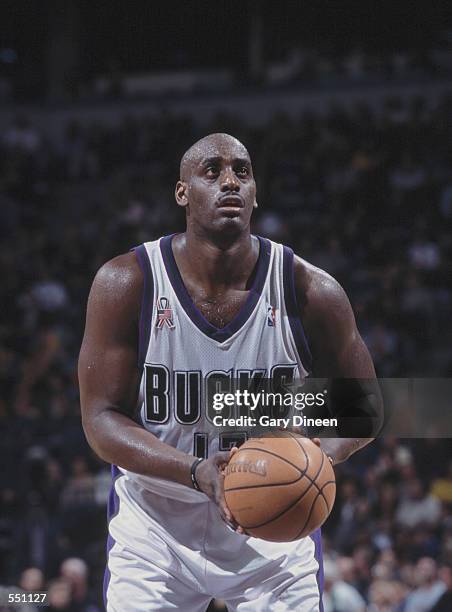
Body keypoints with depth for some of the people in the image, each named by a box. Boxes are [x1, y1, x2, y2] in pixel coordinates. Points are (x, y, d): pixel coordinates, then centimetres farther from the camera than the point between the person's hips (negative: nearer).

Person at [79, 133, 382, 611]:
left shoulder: (311, 293, -11)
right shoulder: (126, 284, -14)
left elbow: (362, 407, 2)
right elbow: (102, 418, -13)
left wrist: (318, 457, -21)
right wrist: (195, 472, -30)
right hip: (155, 523, -1)